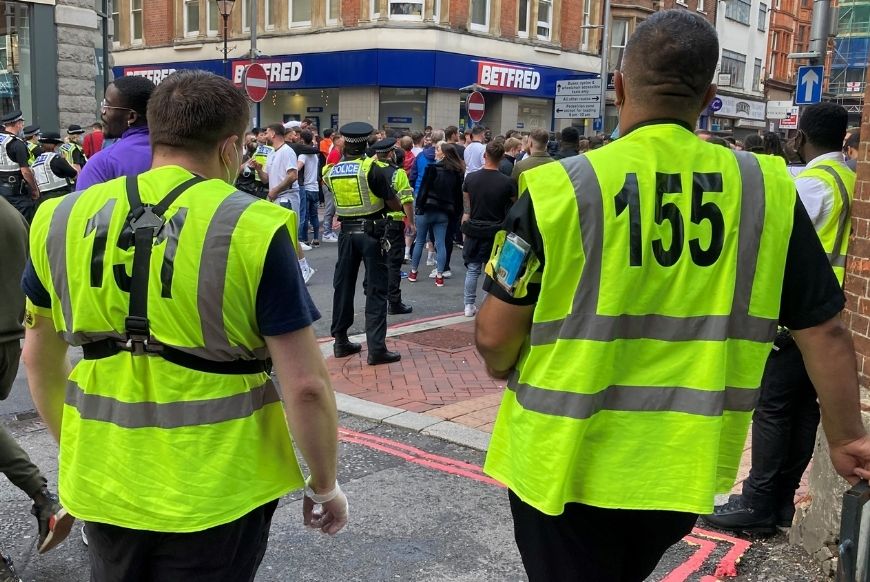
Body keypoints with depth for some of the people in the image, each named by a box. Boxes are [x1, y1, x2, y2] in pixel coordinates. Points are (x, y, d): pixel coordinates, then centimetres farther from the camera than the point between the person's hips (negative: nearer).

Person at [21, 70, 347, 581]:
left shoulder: (64, 219, -1)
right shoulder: (253, 229, -16)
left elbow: (40, 357, 11)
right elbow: (305, 385, -16)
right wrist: (325, 485, 0)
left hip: (106, 483, 4)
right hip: (215, 491, -4)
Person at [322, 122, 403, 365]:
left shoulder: (331, 171, 3)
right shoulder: (372, 169, -11)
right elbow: (395, 205, -9)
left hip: (346, 232, 5)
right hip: (372, 232, -4)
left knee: (343, 285, 14)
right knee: (376, 289, -2)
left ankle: (341, 341, 21)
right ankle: (376, 348, -5)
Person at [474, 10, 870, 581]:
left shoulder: (561, 187, -17)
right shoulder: (767, 188, -8)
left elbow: (496, 336, -12)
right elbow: (824, 330, -2)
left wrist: (507, 373, 10)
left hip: (566, 465, -4)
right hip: (681, 469, 4)